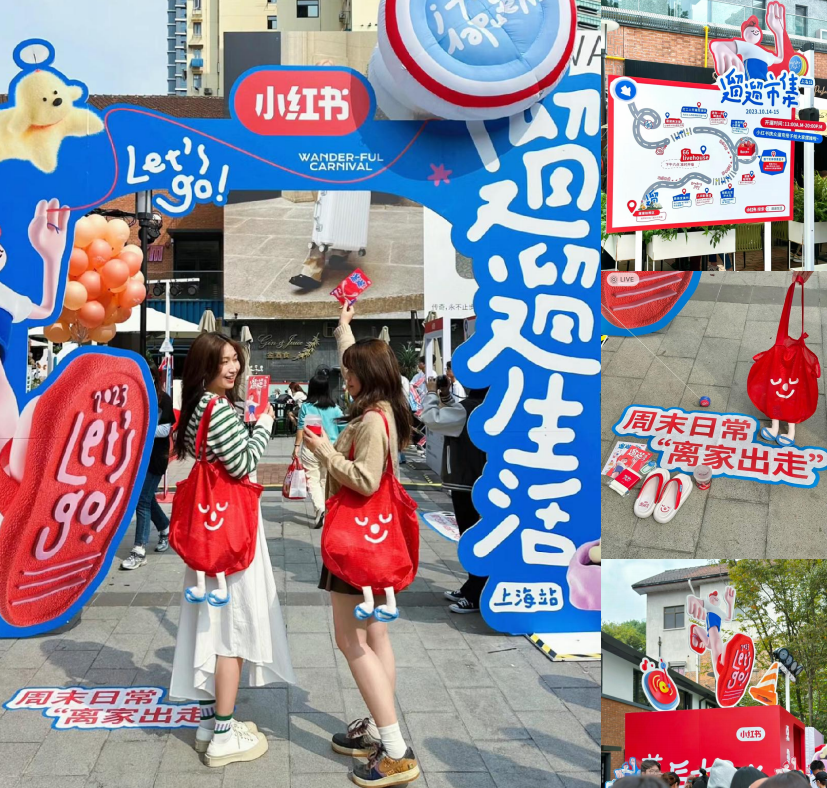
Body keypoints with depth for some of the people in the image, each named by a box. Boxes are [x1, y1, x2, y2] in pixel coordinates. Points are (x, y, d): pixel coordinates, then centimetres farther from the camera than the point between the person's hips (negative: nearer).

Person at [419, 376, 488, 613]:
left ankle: (477, 596, 4)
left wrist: (431, 393, -5)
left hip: (466, 483, -9)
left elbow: (431, 418, -20)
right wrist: (446, 396, 8)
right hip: (479, 480, 9)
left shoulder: (469, 408, -21)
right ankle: (472, 588, 27)